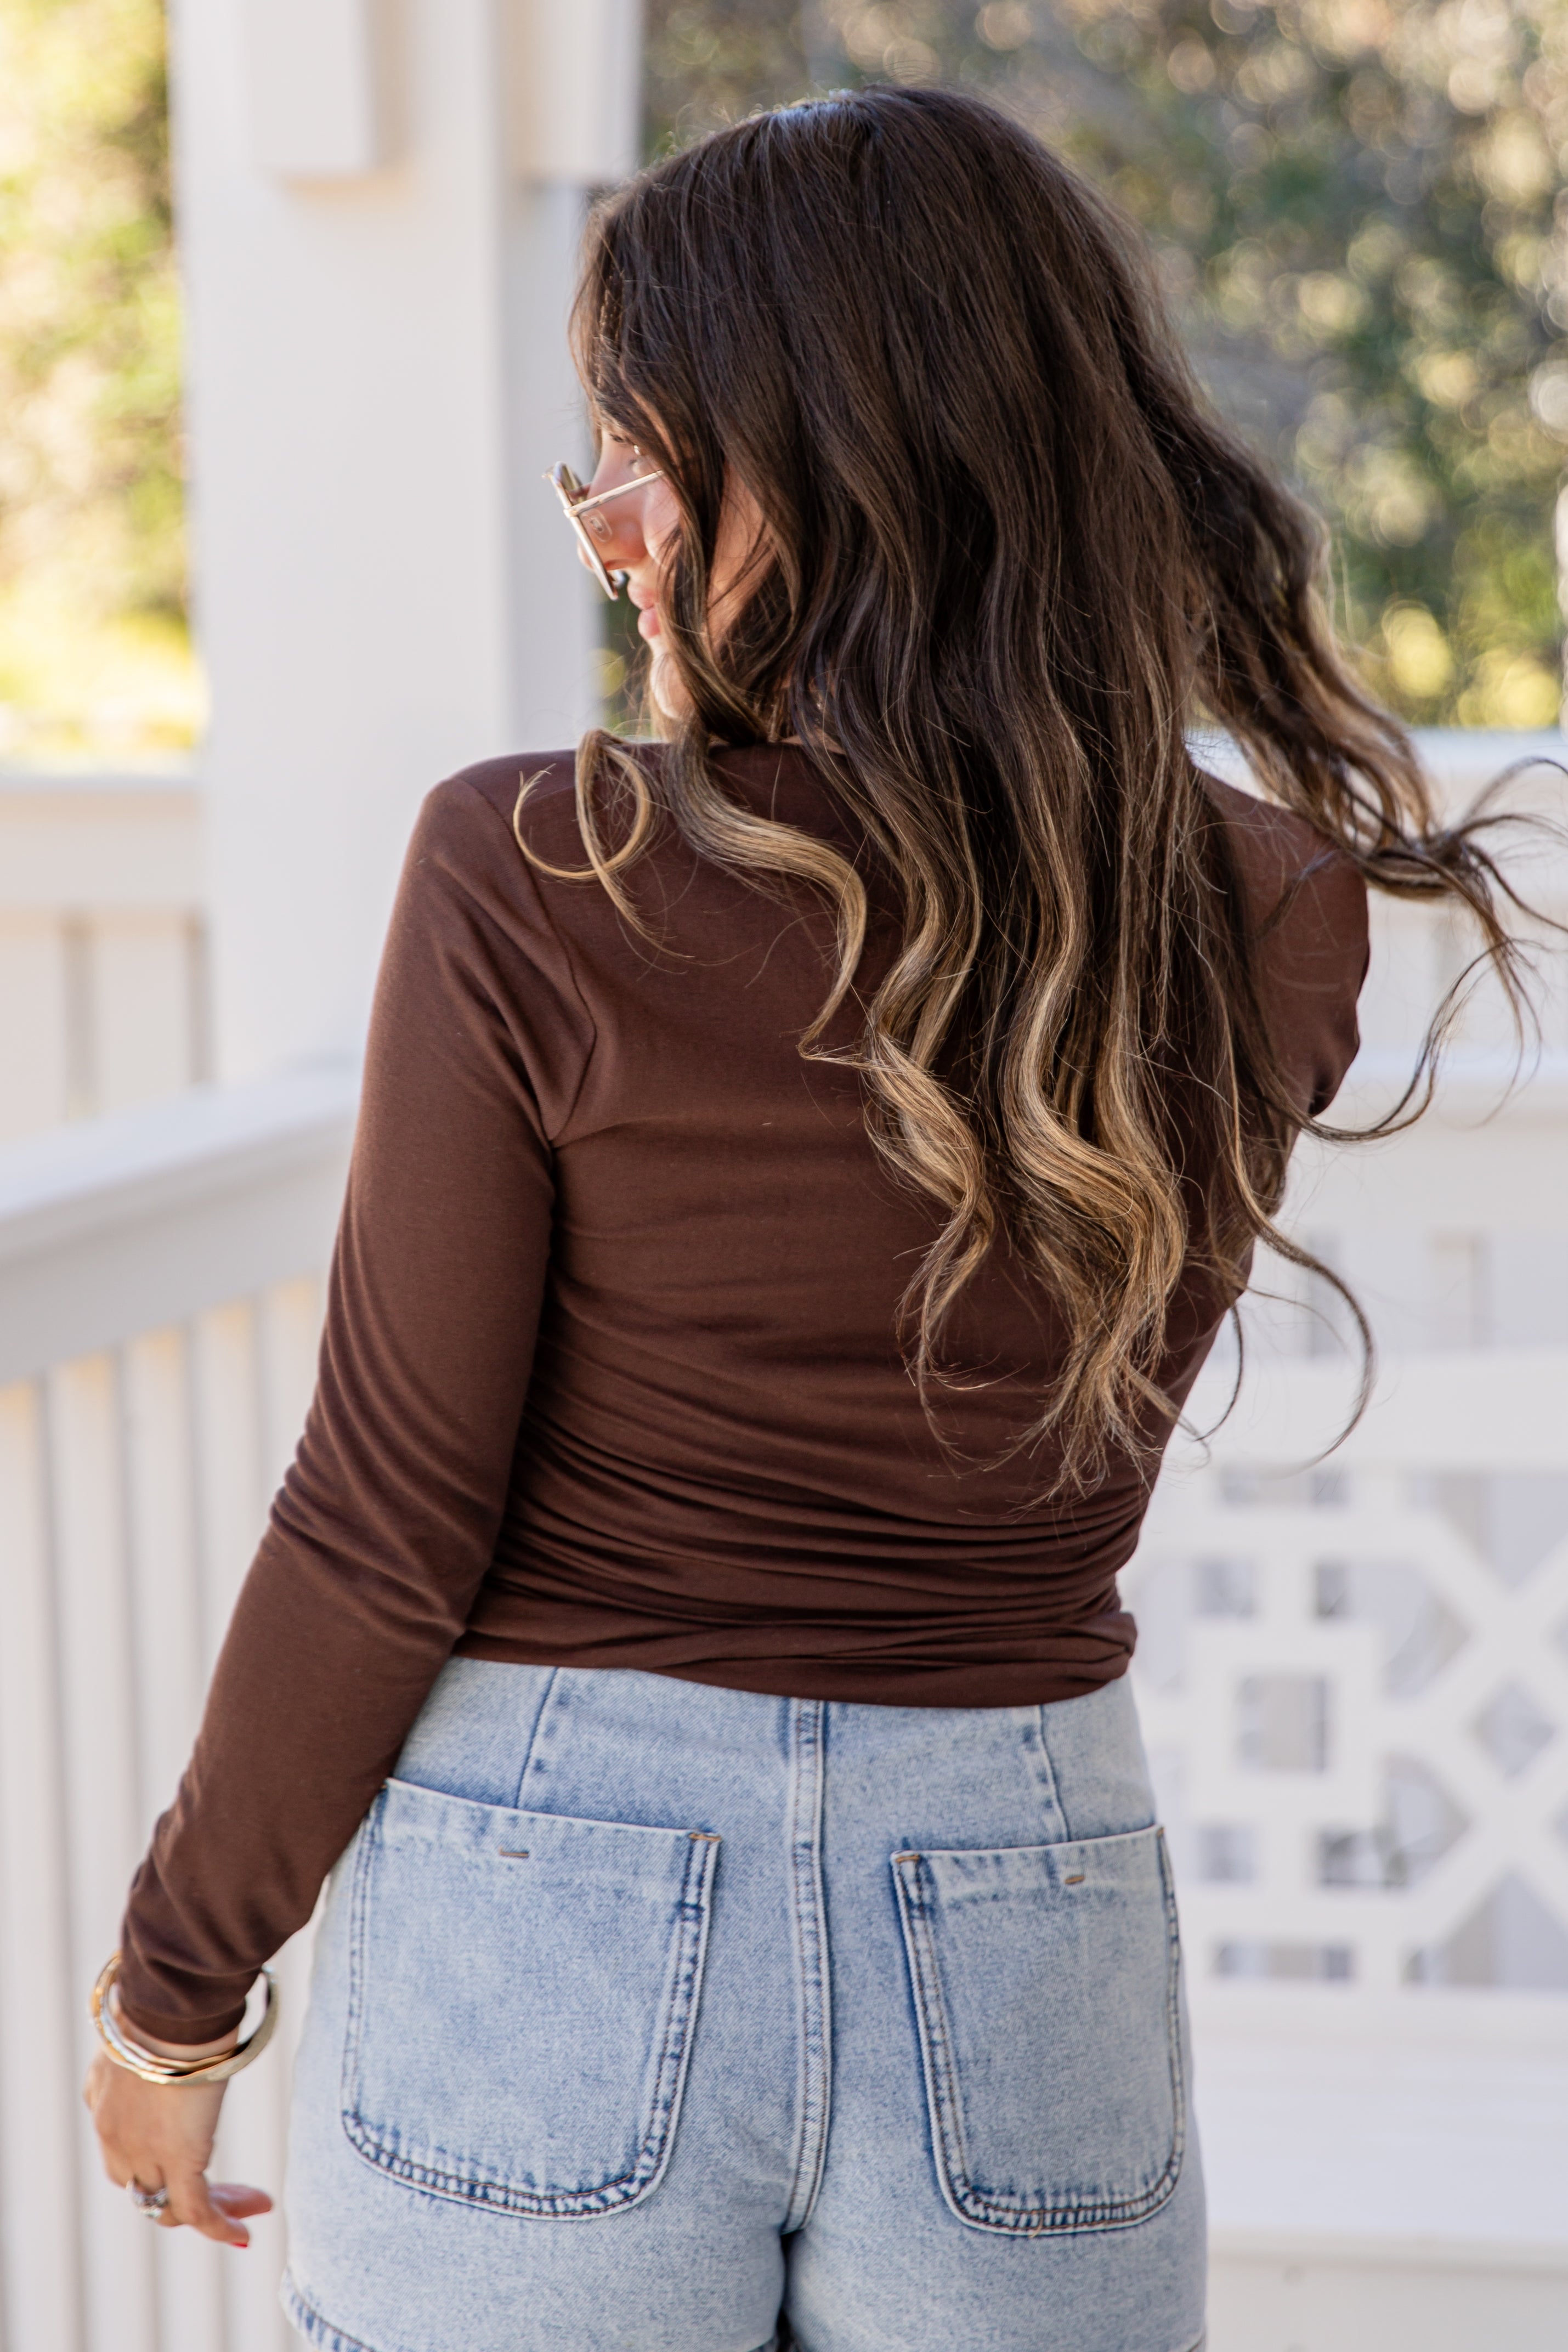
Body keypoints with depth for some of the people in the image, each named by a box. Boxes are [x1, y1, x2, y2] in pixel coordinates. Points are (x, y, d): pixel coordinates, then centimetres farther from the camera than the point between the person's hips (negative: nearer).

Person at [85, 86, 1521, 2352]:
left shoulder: (538, 882, -15)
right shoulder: (1274, 930, -4)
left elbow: (389, 1530, -11)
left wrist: (171, 1983, 3)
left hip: (553, 1915, -3)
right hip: (1025, 1943, 3)